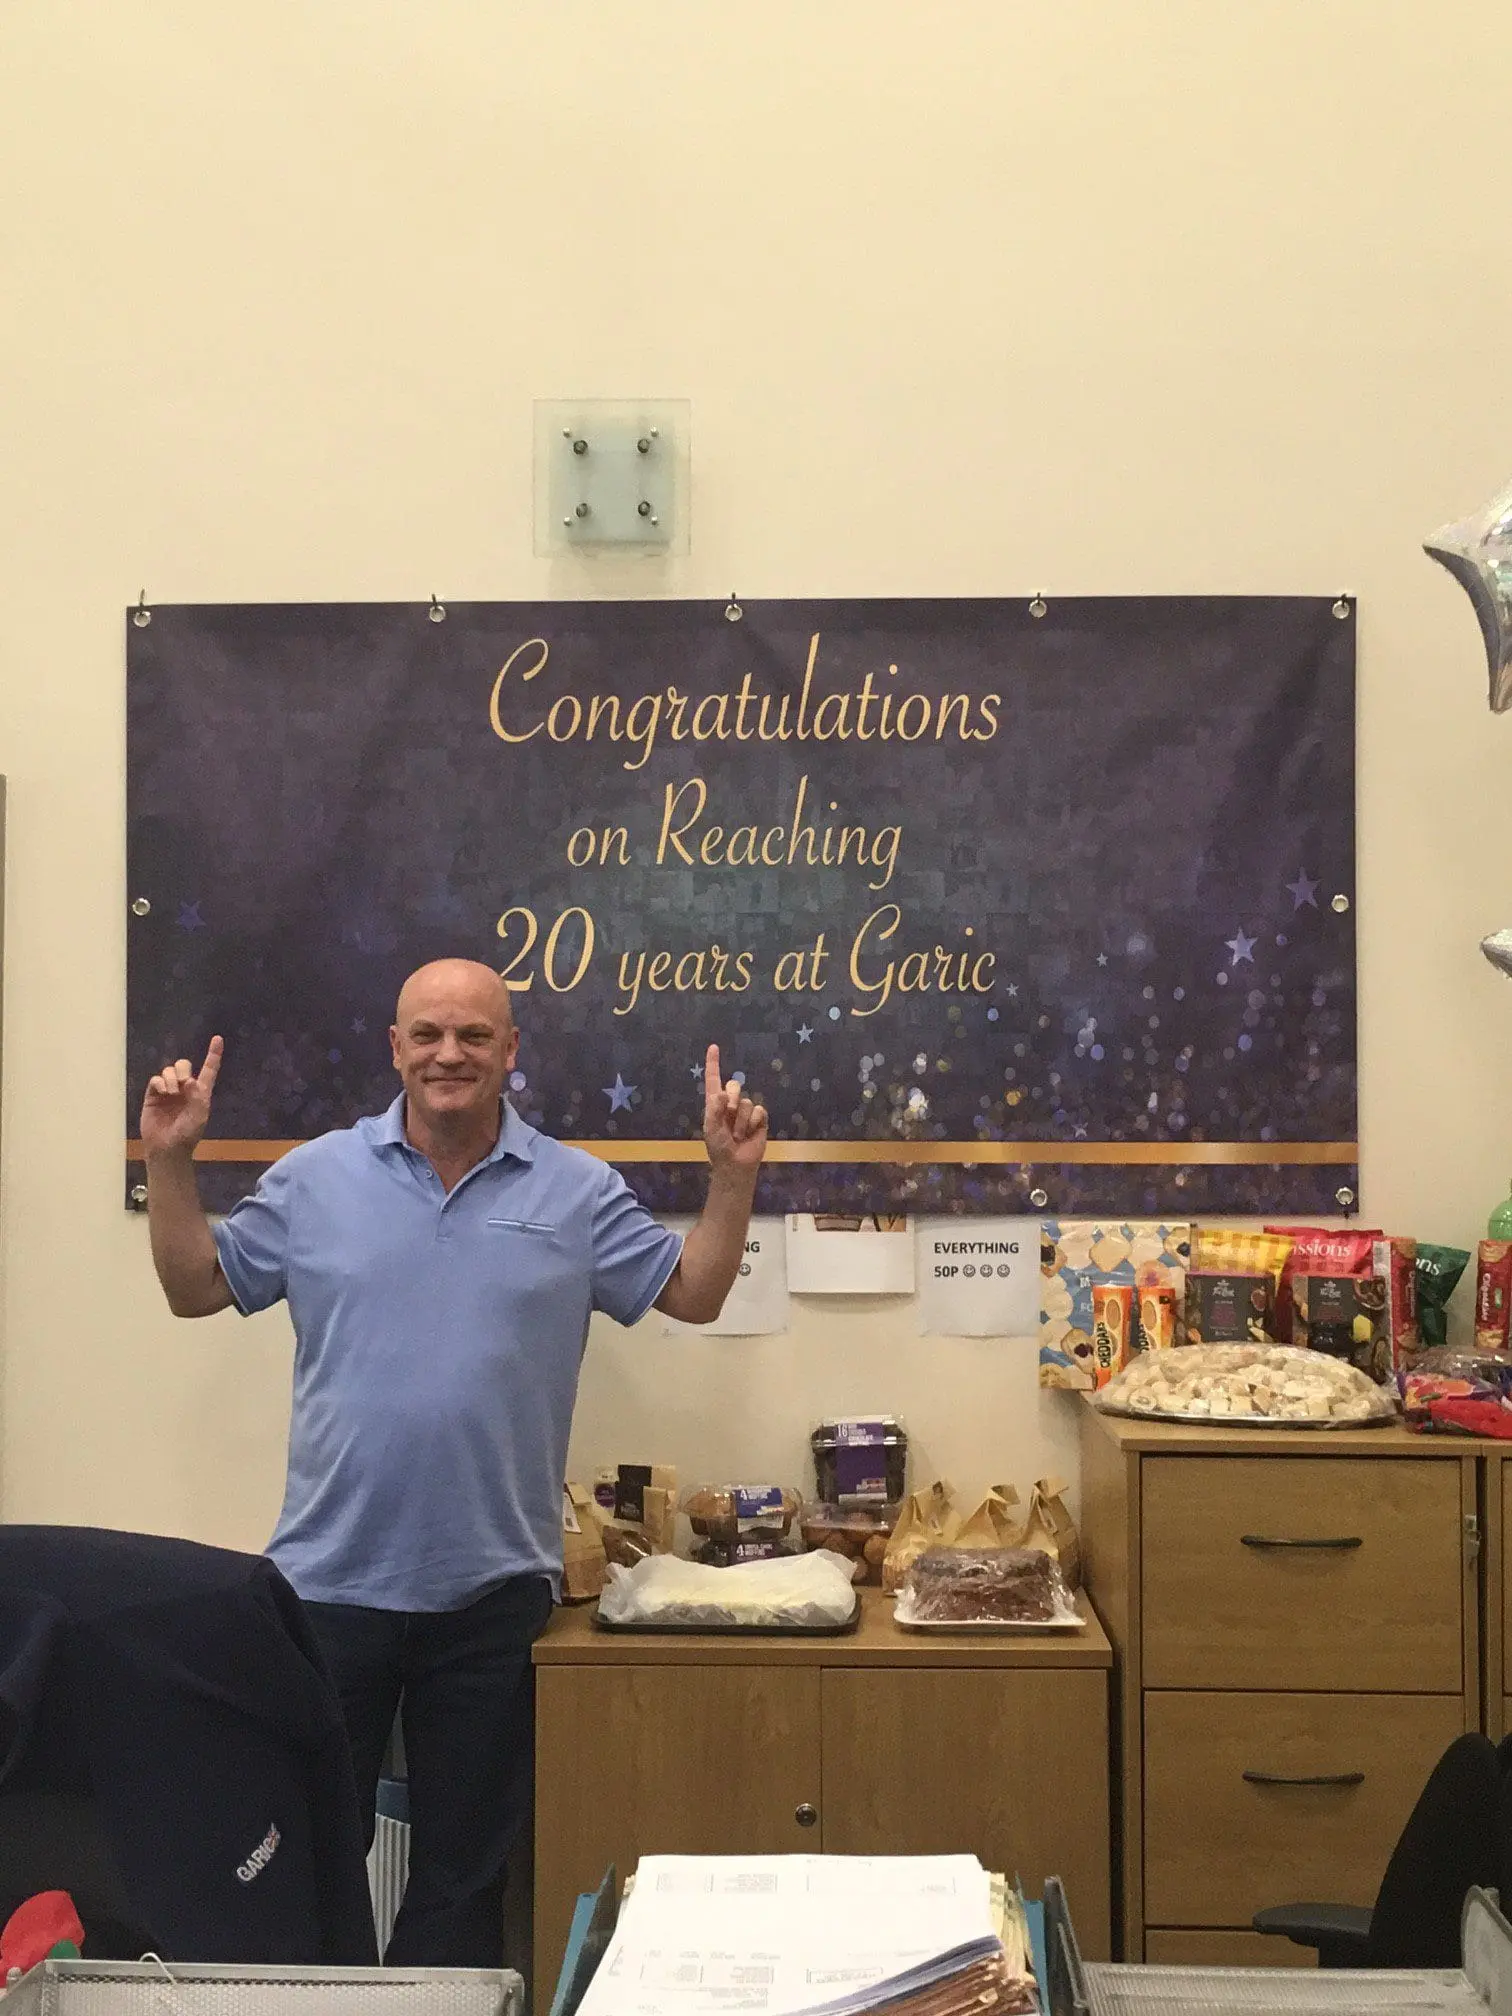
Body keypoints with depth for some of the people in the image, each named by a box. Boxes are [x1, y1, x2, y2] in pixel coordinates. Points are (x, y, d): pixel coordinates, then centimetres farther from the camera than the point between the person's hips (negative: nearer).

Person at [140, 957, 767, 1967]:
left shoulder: (579, 1192, 0)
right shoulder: (318, 1176, 2)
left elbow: (694, 1294, 4)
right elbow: (196, 1287, 7)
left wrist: (734, 1176, -8)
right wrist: (171, 1160, -3)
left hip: (492, 1590, 0)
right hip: (330, 1580, 0)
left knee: (464, 1868, 14)